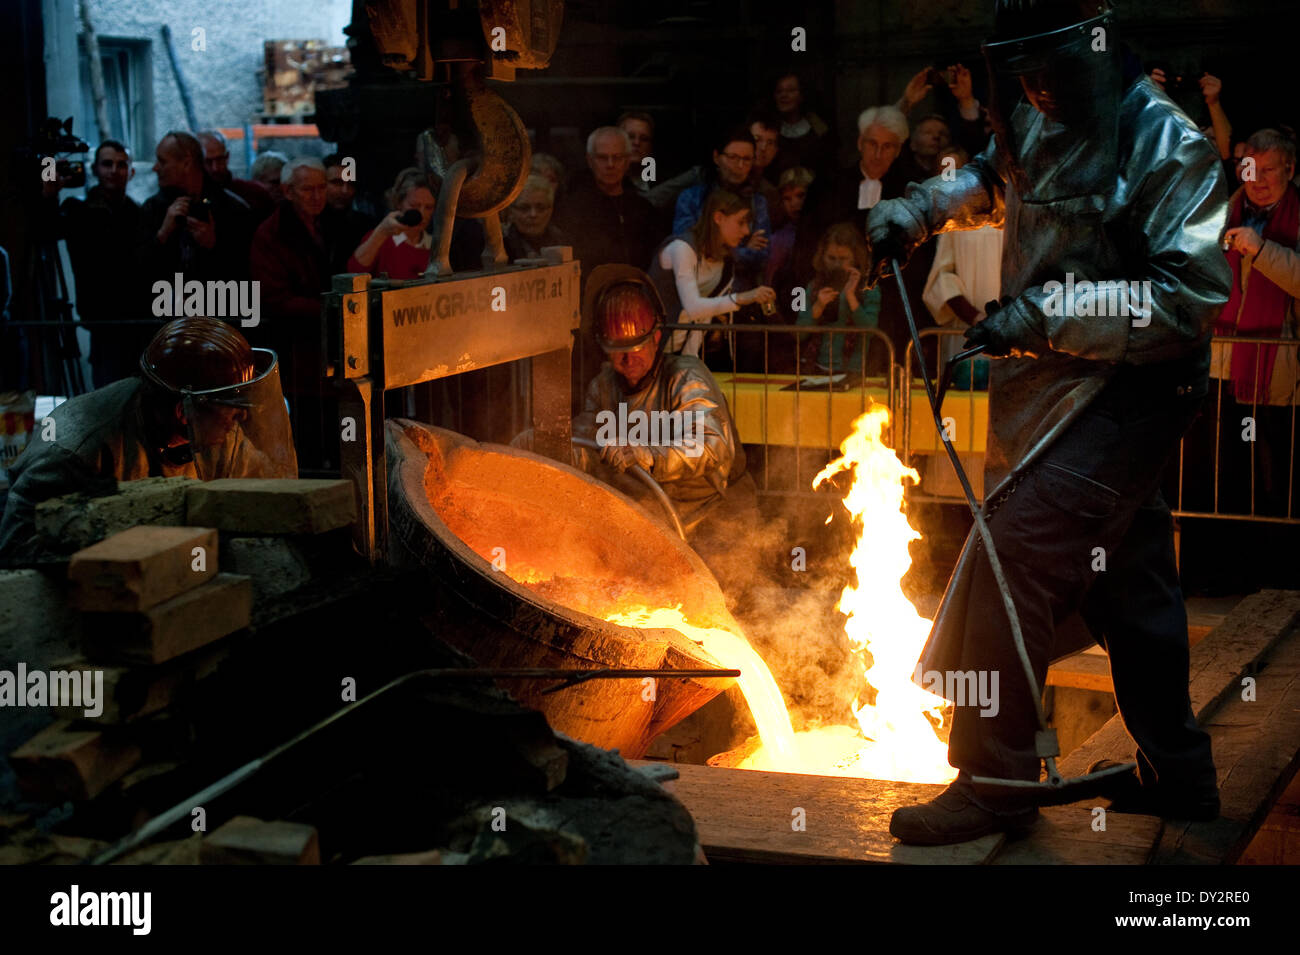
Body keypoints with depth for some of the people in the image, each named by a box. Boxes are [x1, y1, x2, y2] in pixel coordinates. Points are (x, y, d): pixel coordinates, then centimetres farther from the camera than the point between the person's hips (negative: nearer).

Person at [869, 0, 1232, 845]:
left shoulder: (1167, 148, -16)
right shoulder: (1044, 128, 9)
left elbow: (1189, 297, -22)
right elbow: (992, 180, 32)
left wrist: (1046, 314, -26)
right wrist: (914, 213, 14)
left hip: (1117, 392, -9)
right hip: (1060, 388, 9)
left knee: (1011, 562, -15)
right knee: (1130, 586, 16)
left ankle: (995, 783, -7)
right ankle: (1179, 776, 30)